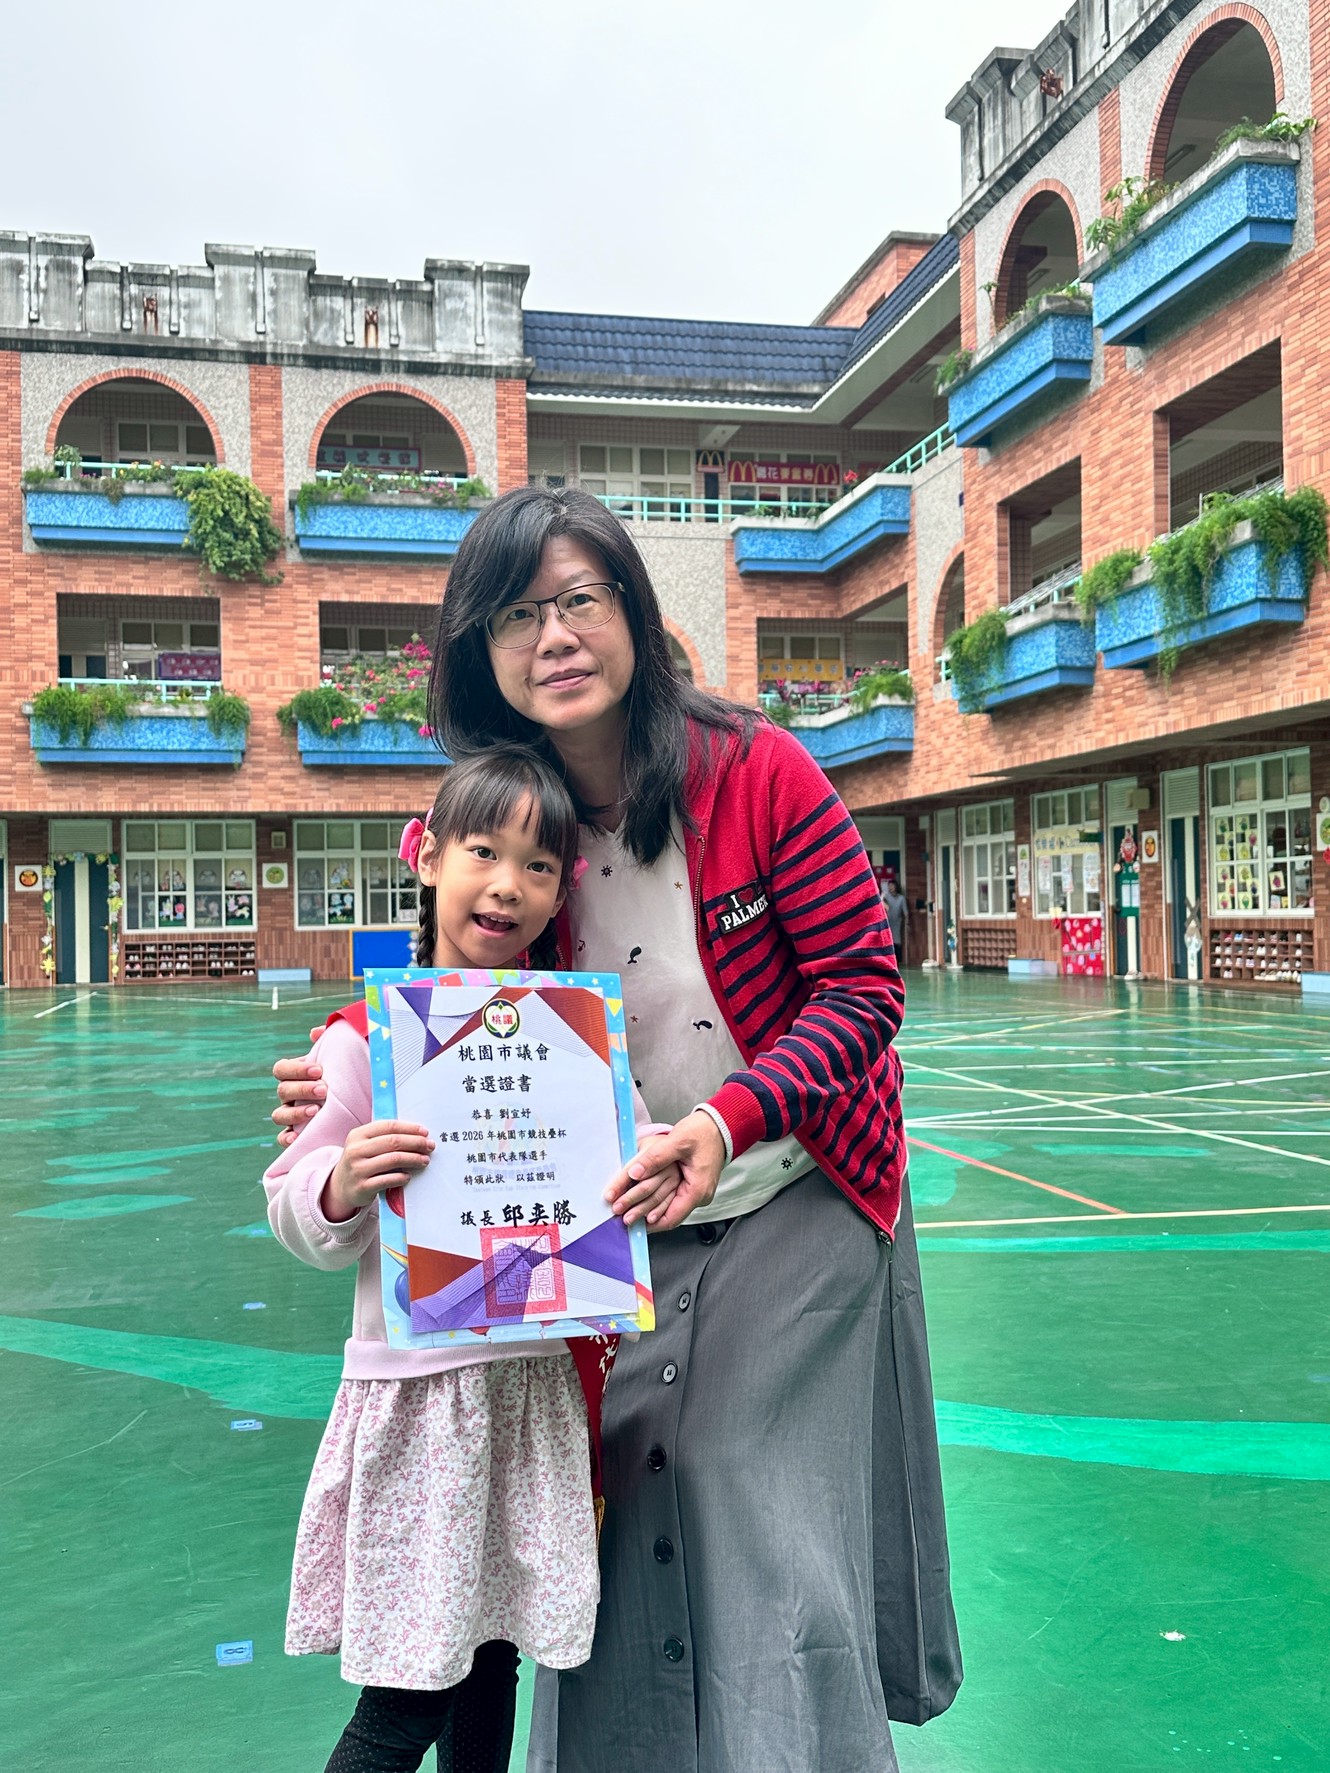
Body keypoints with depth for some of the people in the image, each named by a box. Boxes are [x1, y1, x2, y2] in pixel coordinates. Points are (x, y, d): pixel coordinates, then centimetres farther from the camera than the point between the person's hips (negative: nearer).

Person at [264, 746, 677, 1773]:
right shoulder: (367, 1037, -9)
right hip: (419, 1384, -3)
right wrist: (345, 1181, -26)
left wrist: (667, 1153, -15)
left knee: (493, 1661, 17)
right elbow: (298, 1222, -5)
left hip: (536, 1381, 4)